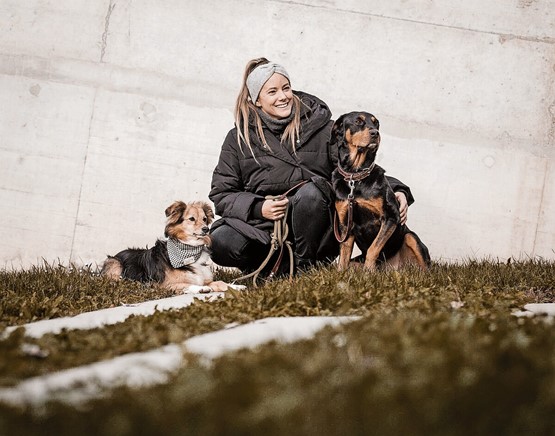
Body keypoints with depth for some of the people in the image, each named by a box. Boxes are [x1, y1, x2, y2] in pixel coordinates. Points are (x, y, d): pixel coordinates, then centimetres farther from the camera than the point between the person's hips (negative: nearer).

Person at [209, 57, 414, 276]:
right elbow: (221, 194, 7)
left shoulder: (319, 127, 7)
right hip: (261, 229, 0)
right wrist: (258, 207, -12)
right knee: (220, 242, -30)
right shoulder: (239, 138, 8)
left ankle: (304, 266, -14)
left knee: (310, 190, -33)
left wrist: (396, 190, -14)